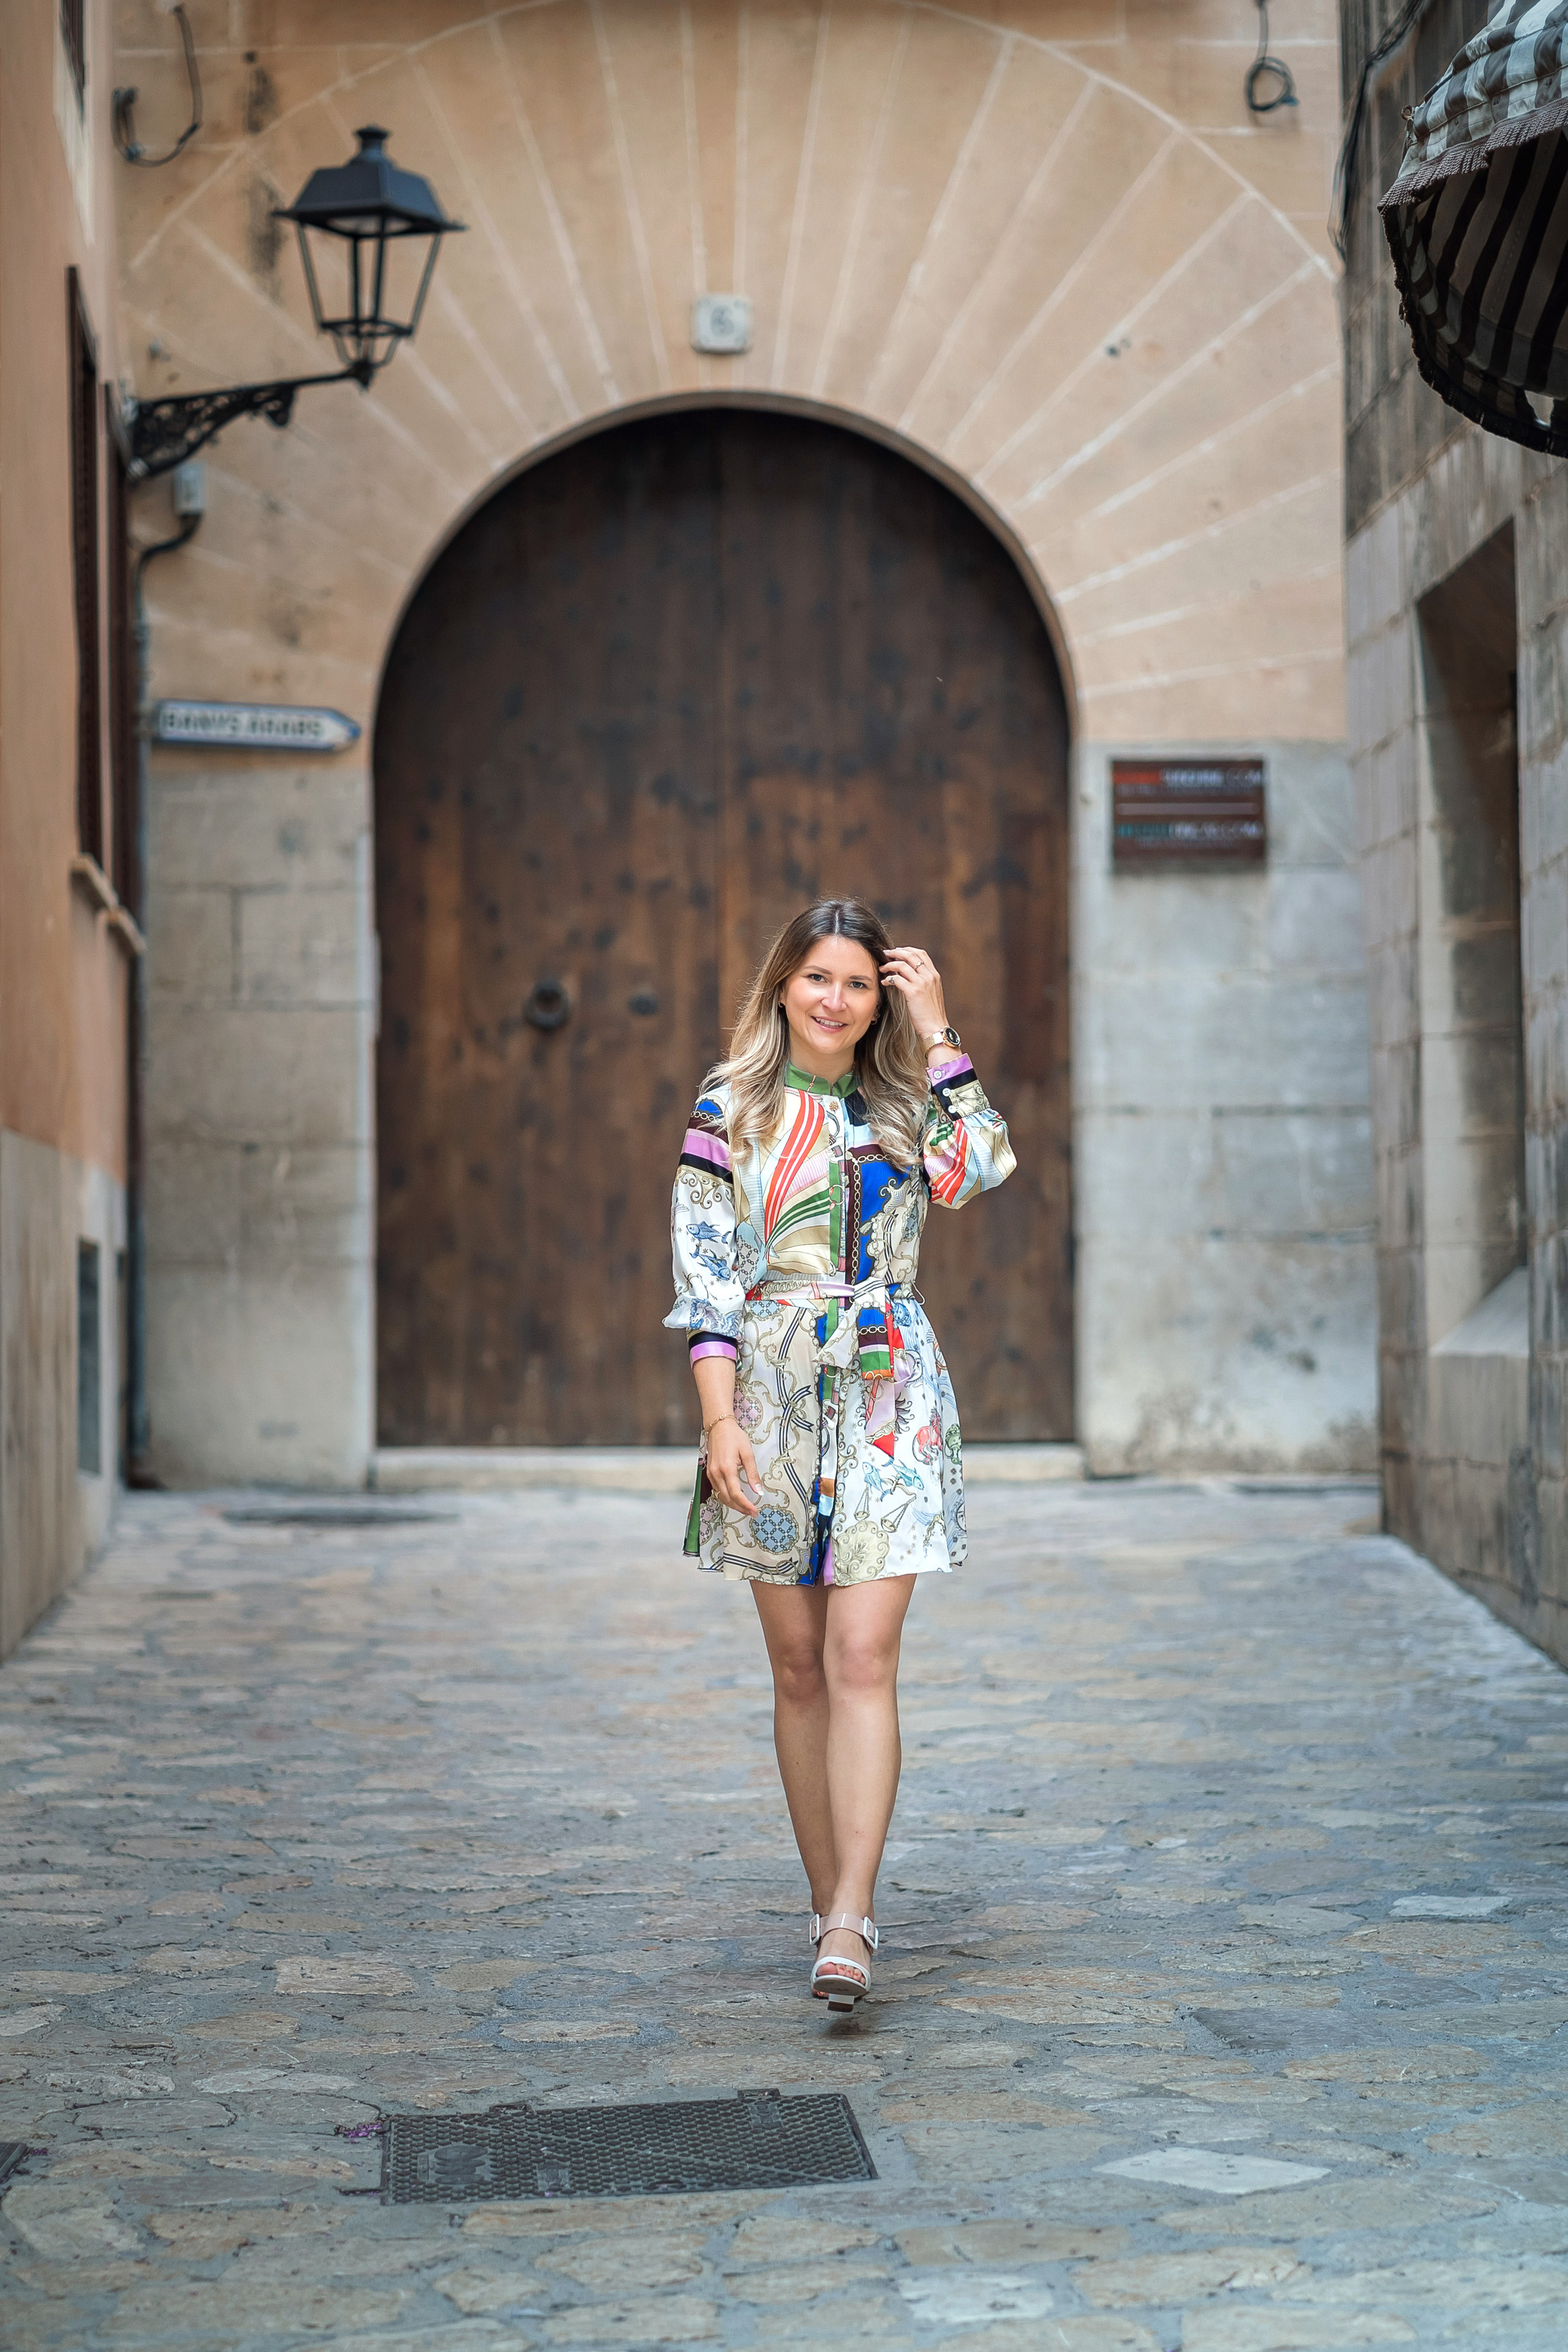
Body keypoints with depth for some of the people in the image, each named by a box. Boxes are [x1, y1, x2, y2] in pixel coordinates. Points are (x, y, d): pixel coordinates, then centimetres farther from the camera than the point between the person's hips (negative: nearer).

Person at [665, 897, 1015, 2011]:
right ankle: (831, 1901, 16)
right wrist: (721, 1419, -10)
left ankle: (849, 1923, -16)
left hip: (889, 1404, 0)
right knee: (799, 1669, 6)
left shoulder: (902, 1106, 10)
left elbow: (986, 1166, -10)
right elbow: (704, 1279, 0)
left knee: (862, 1658, -10)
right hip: (772, 1396, 0)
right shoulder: (732, 1109, 4)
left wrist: (938, 1033, -4)